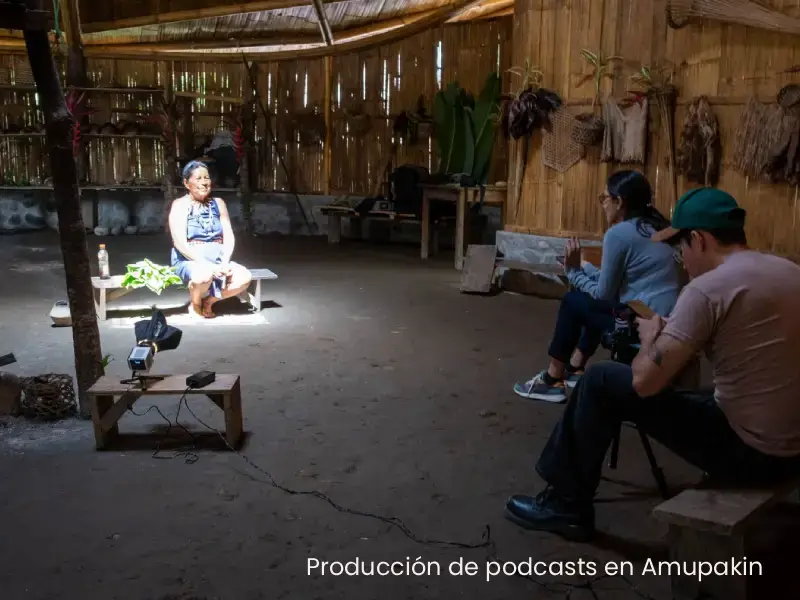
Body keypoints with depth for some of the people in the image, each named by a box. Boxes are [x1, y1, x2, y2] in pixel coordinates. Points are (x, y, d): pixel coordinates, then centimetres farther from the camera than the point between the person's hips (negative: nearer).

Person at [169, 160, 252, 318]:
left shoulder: (218, 203, 12)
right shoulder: (180, 205, -2)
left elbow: (229, 237, 6)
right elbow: (180, 243, -13)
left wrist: (225, 261, -14)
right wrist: (207, 264, -23)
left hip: (217, 259, 5)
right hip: (189, 260, -4)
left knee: (244, 277, -24)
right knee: (204, 276, -39)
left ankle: (209, 301, -1)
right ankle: (195, 304, -5)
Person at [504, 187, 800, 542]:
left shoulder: (707, 288, -18)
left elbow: (645, 381, -18)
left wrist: (651, 338, 3)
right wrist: (680, 335, 18)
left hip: (749, 451, -8)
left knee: (602, 382, 2)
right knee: (671, 391, 30)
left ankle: (567, 505, 16)